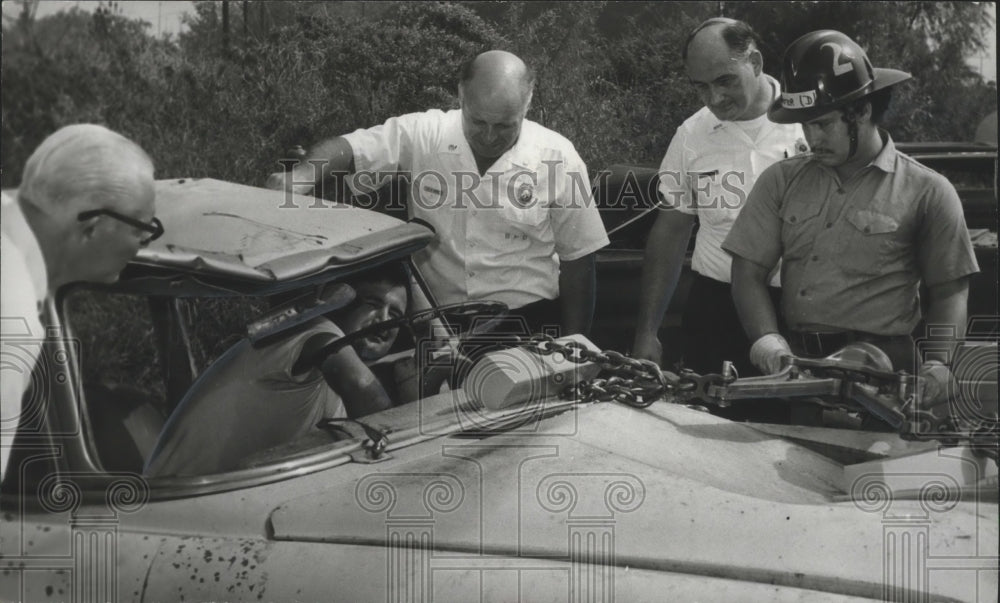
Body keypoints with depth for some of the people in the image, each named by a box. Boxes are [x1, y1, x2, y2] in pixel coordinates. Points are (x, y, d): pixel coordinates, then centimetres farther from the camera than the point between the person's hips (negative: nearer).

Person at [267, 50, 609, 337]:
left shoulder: (558, 158, -4)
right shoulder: (423, 135, -2)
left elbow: (577, 259, 3)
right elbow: (347, 150, -10)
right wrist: (303, 176, -33)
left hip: (528, 323, -1)